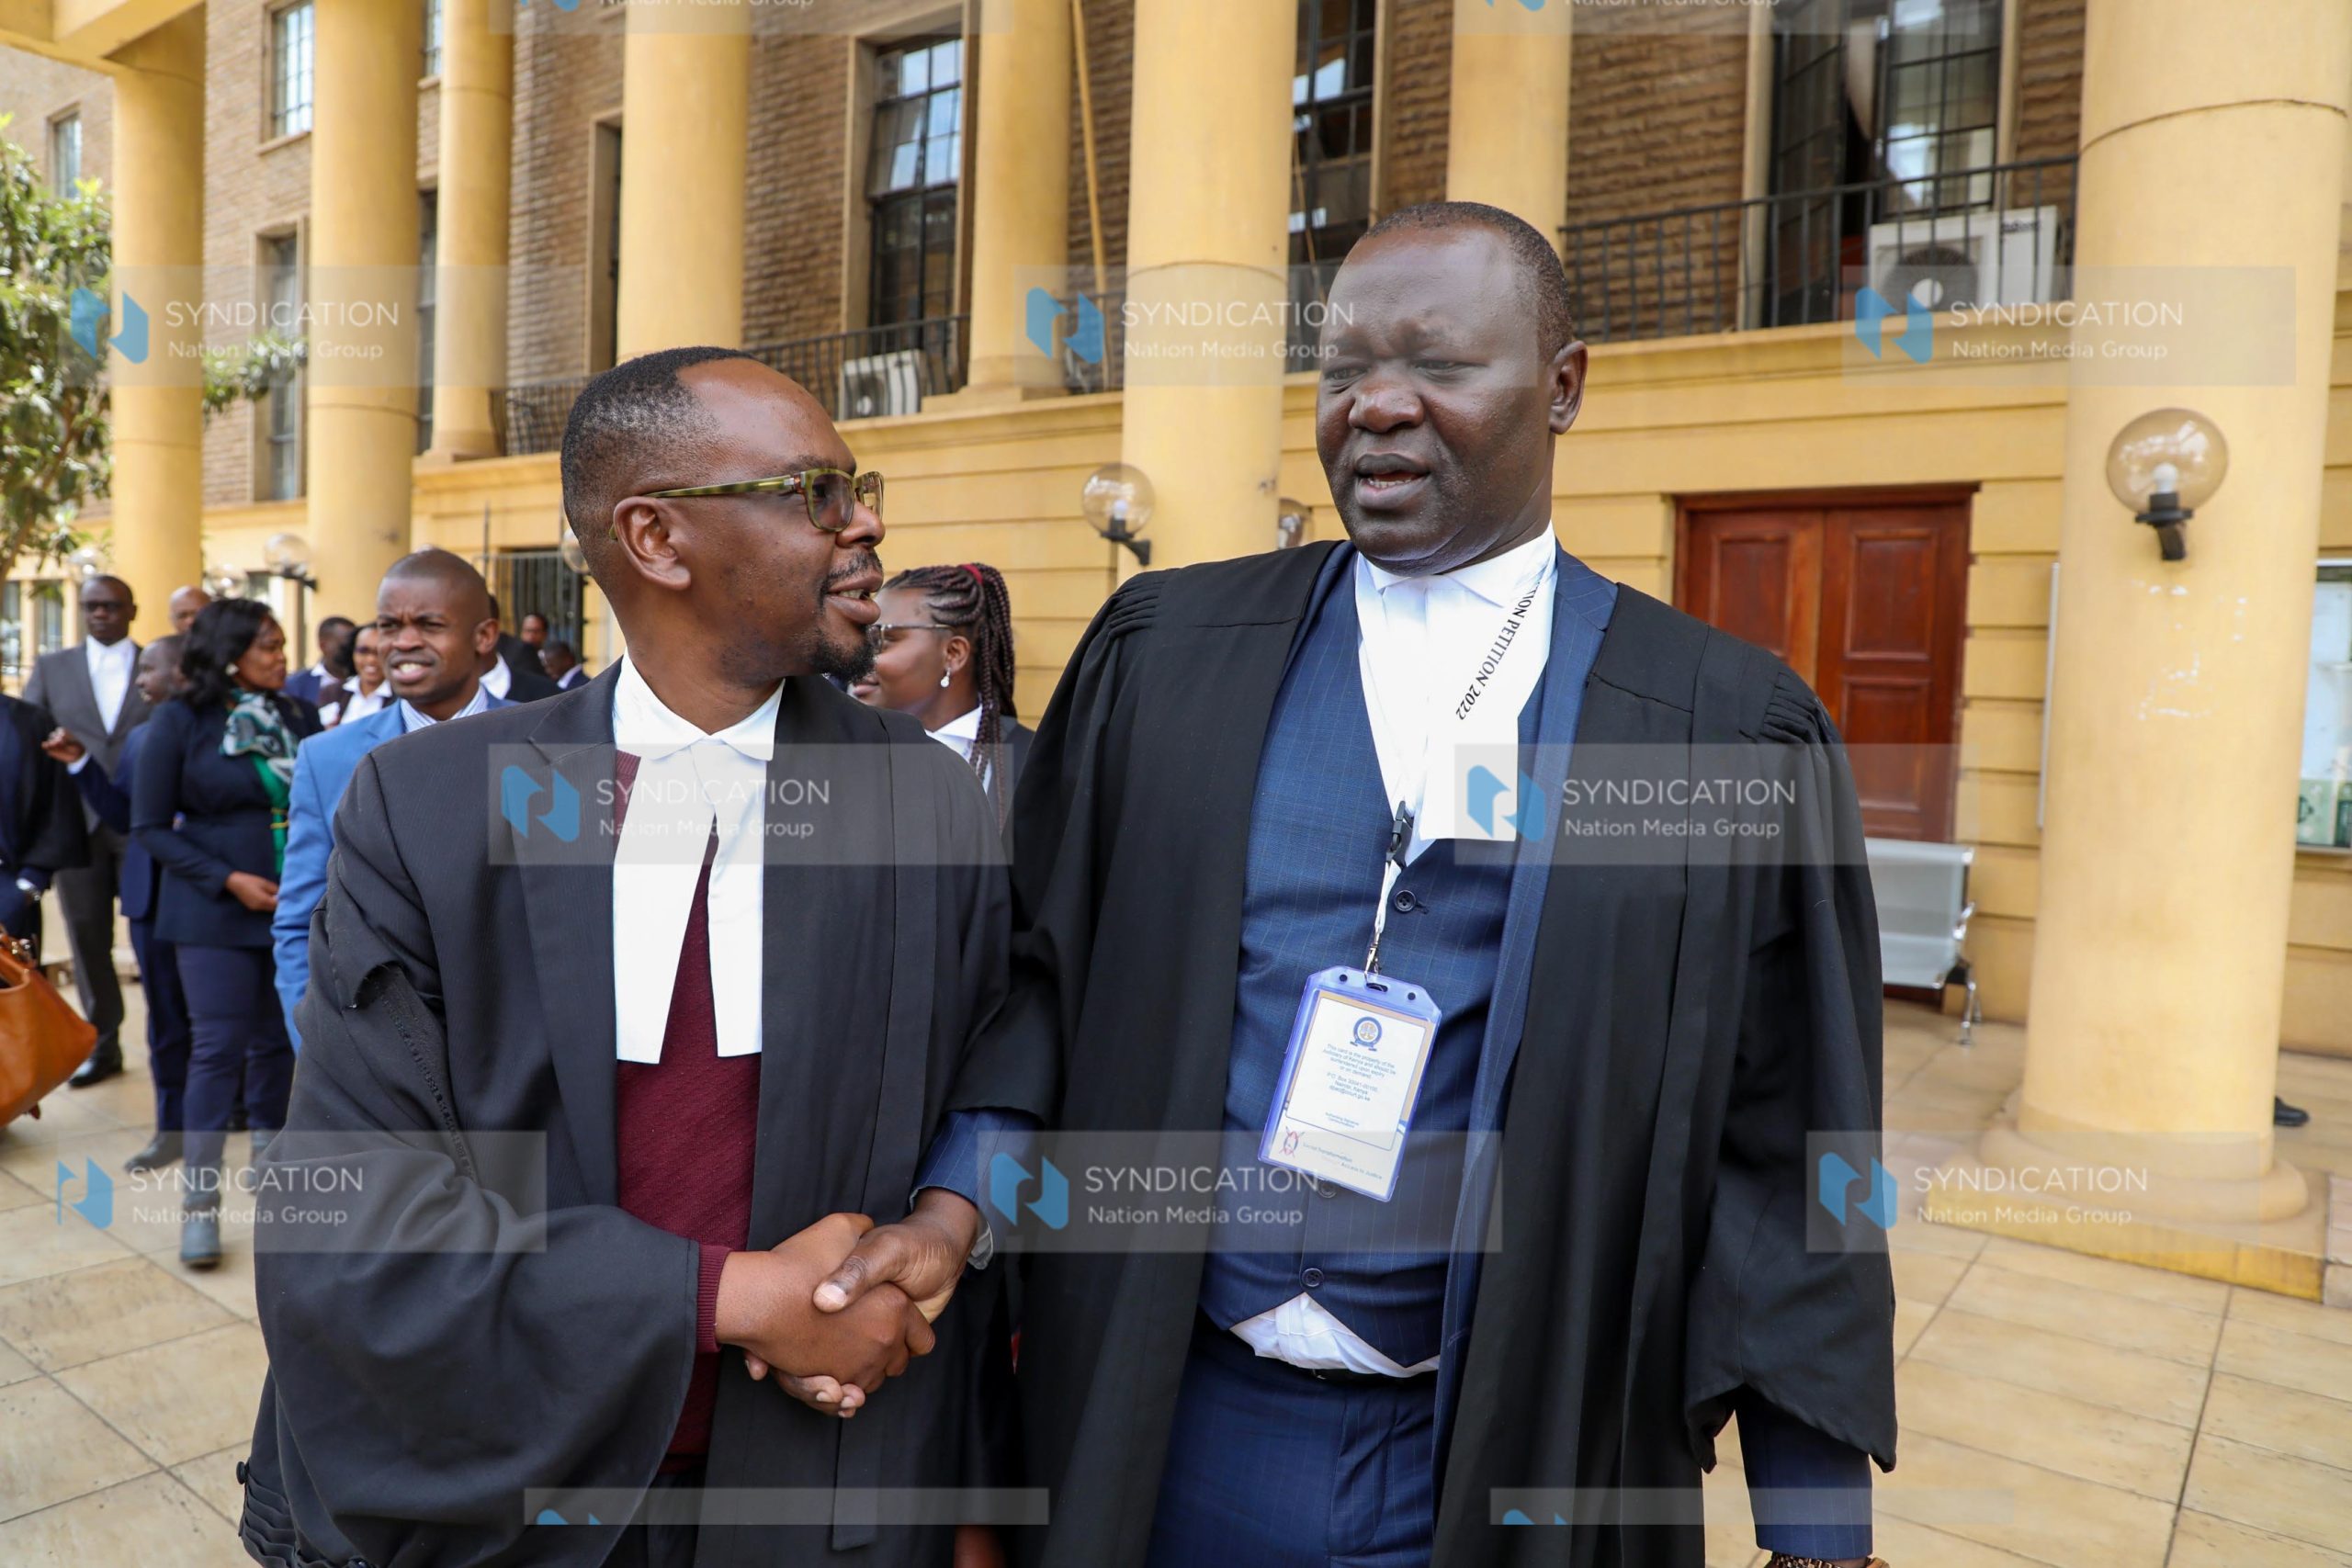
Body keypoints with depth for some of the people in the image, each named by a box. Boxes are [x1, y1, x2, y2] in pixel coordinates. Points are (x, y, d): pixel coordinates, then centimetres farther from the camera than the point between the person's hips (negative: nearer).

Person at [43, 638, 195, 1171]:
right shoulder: (138, 738, 13)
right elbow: (121, 816, 9)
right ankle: (173, 1126, 22)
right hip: (152, 894, 7)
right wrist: (81, 763, 3)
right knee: (166, 1017, 12)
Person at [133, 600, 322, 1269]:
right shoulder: (181, 720, -5)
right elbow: (150, 826, -4)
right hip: (215, 912, -3)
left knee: (279, 1042, 10)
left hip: (298, 907, 3)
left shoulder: (299, 715, 2)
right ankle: (200, 1202, 9)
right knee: (217, 1047, -1)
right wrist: (229, 880, -13)